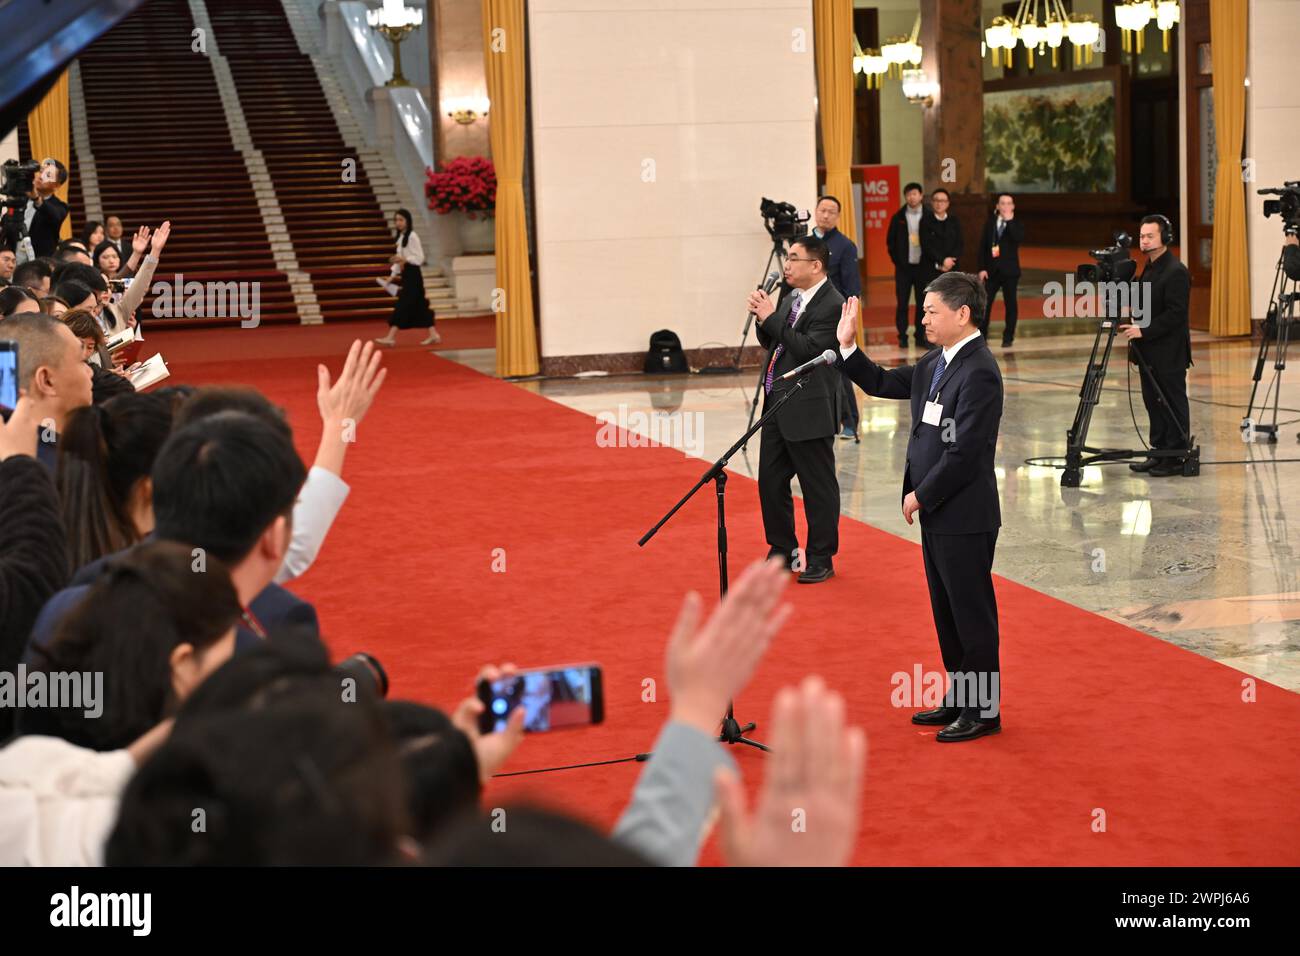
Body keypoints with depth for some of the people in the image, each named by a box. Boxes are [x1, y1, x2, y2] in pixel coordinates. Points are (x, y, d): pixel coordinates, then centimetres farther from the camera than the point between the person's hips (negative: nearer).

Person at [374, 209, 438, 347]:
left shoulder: (412, 236, -13)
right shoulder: (401, 237, 14)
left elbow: (420, 258, -15)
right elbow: (399, 258, 16)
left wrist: (404, 259, -26)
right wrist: (392, 276, 10)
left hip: (413, 274, -9)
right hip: (406, 274, 9)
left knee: (403, 305, -10)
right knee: (419, 306, 10)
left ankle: (391, 337, -12)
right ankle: (433, 335, 15)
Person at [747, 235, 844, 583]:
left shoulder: (833, 305, -15)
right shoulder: (790, 298, 11)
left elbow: (810, 349, -23)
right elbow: (770, 343, 16)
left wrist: (772, 318, -20)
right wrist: (762, 318, -3)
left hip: (809, 411, -9)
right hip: (777, 407, 9)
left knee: (818, 487, 3)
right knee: (770, 482, 15)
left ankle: (821, 559, 13)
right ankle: (782, 551, 29)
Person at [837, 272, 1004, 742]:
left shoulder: (979, 372, -20)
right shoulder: (936, 363, 9)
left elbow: (964, 453, -23)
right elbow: (883, 384, 19)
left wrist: (921, 495, -15)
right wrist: (848, 347, 6)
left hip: (964, 516, -10)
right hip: (937, 511, 10)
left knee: (972, 612, 1)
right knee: (946, 610, 17)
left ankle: (985, 709, 12)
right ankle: (960, 699, 29)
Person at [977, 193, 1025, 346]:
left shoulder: (1017, 224, 1)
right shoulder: (990, 223, 7)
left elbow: (1019, 239, -21)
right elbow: (983, 247, 5)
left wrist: (1010, 221, -22)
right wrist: (982, 268, -3)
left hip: (1009, 270, -2)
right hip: (991, 270, 2)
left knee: (1010, 304, 3)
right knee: (984, 303, -1)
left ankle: (1008, 337, 11)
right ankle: (981, 335, 6)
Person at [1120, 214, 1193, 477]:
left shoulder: (1176, 272, -15)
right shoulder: (1148, 268, 15)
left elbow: (1175, 313, -20)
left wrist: (1143, 330, -22)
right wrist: (1135, 330, 11)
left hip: (1169, 354, -9)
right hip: (1149, 352, 9)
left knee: (1173, 404, -2)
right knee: (1153, 403, 11)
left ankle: (1176, 457, 2)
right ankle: (1159, 453, 17)